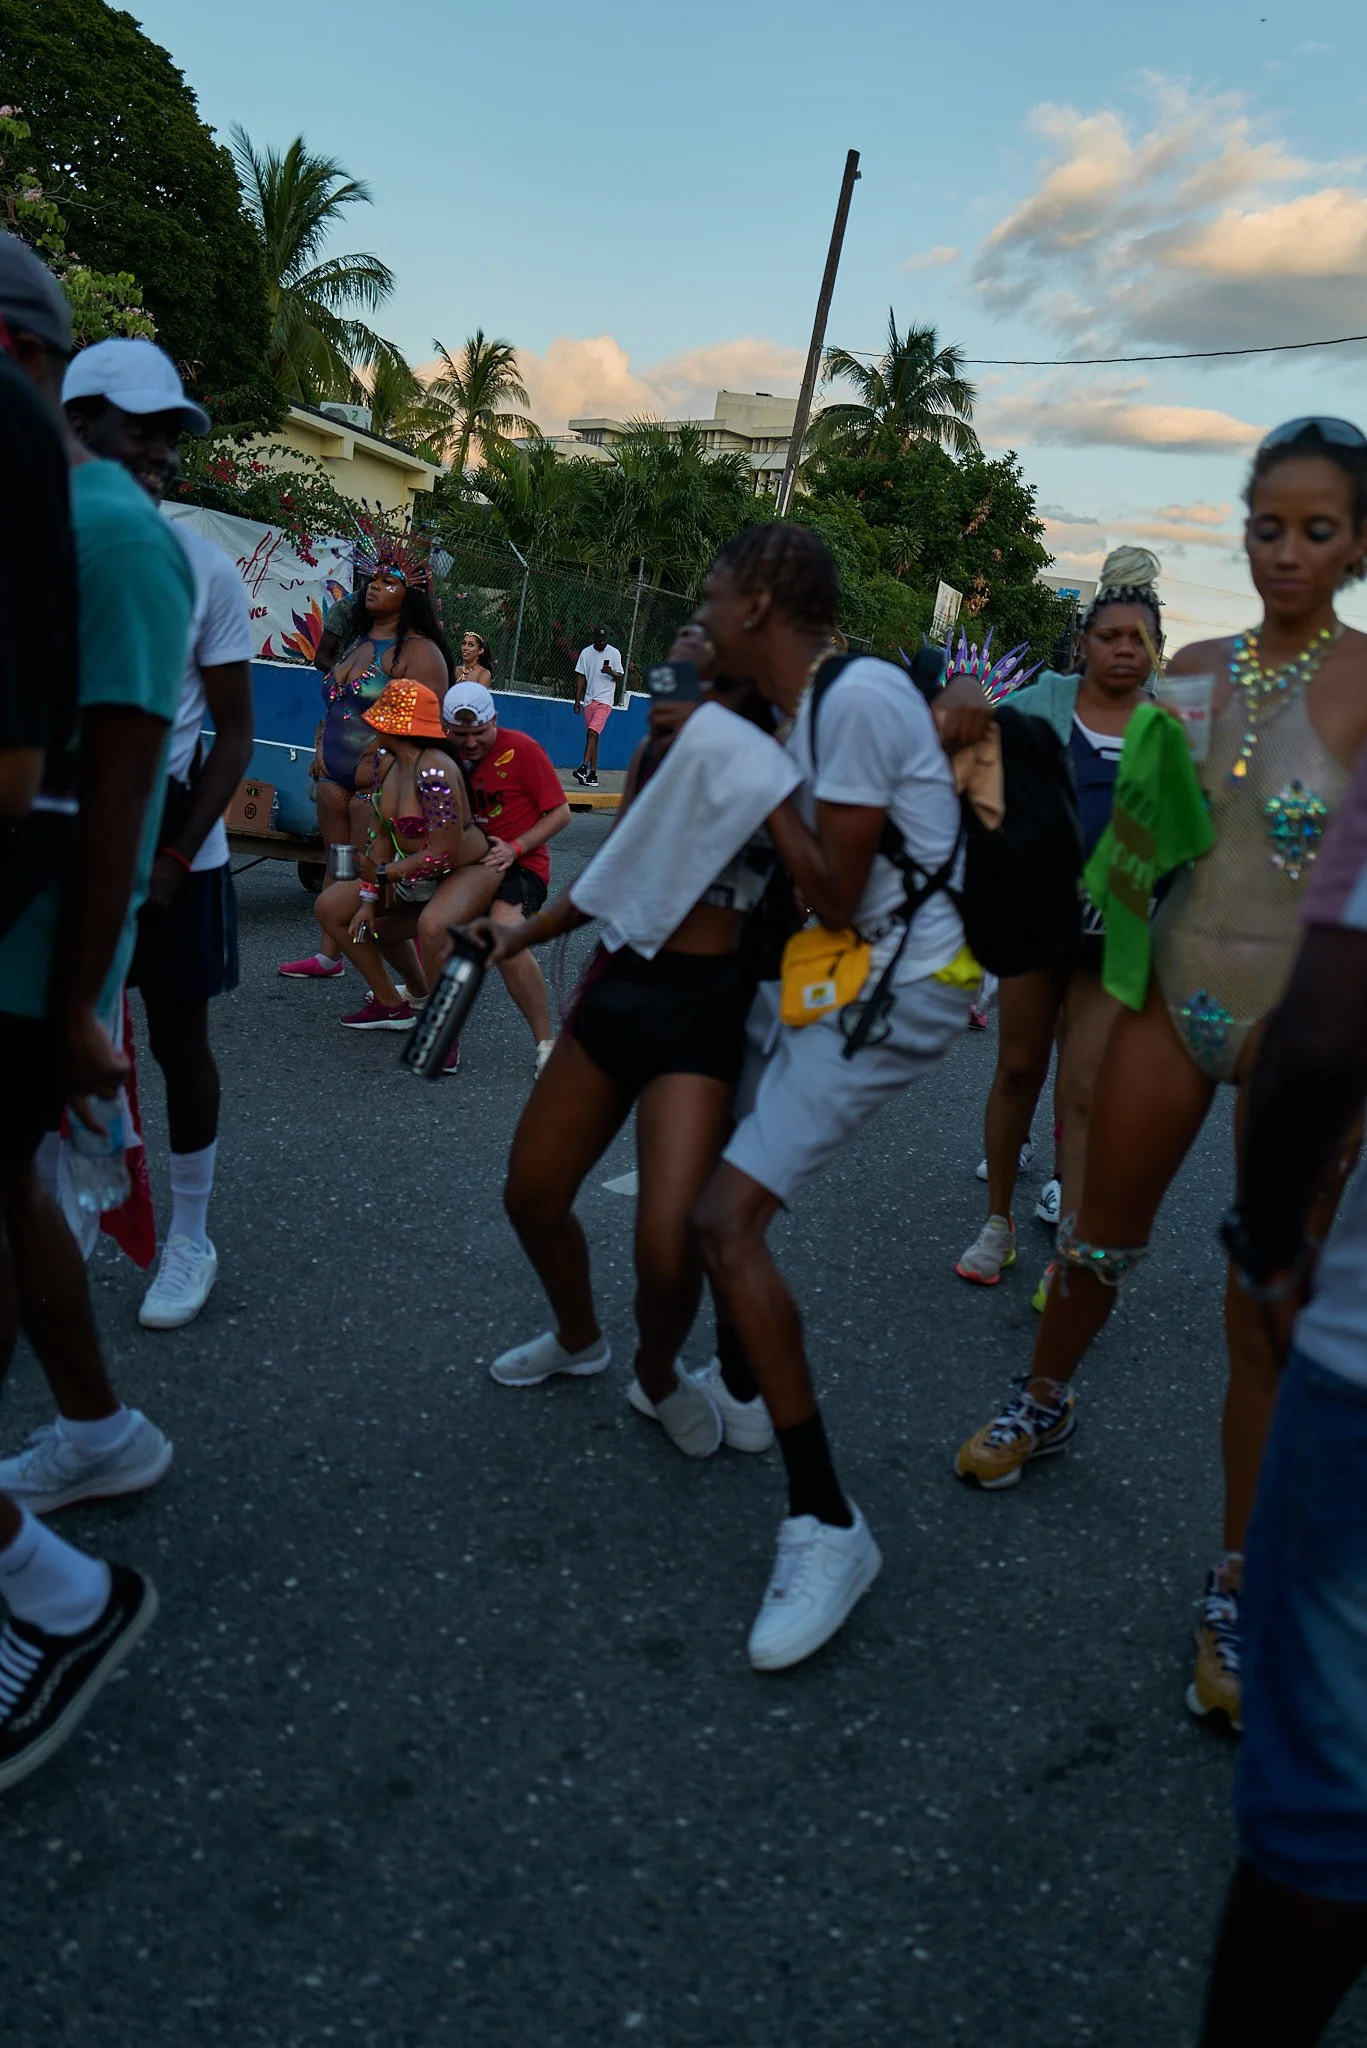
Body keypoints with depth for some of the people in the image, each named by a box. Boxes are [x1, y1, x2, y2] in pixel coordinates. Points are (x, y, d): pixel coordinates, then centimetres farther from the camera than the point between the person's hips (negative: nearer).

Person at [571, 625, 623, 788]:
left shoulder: (614, 653, 1)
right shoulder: (586, 653, 8)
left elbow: (620, 677, 3)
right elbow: (580, 677, 10)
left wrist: (612, 673, -19)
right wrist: (577, 700, 5)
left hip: (605, 700, -4)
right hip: (589, 699, 4)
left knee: (592, 732, -19)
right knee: (591, 735, 4)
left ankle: (584, 767, -26)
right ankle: (593, 775, 6)